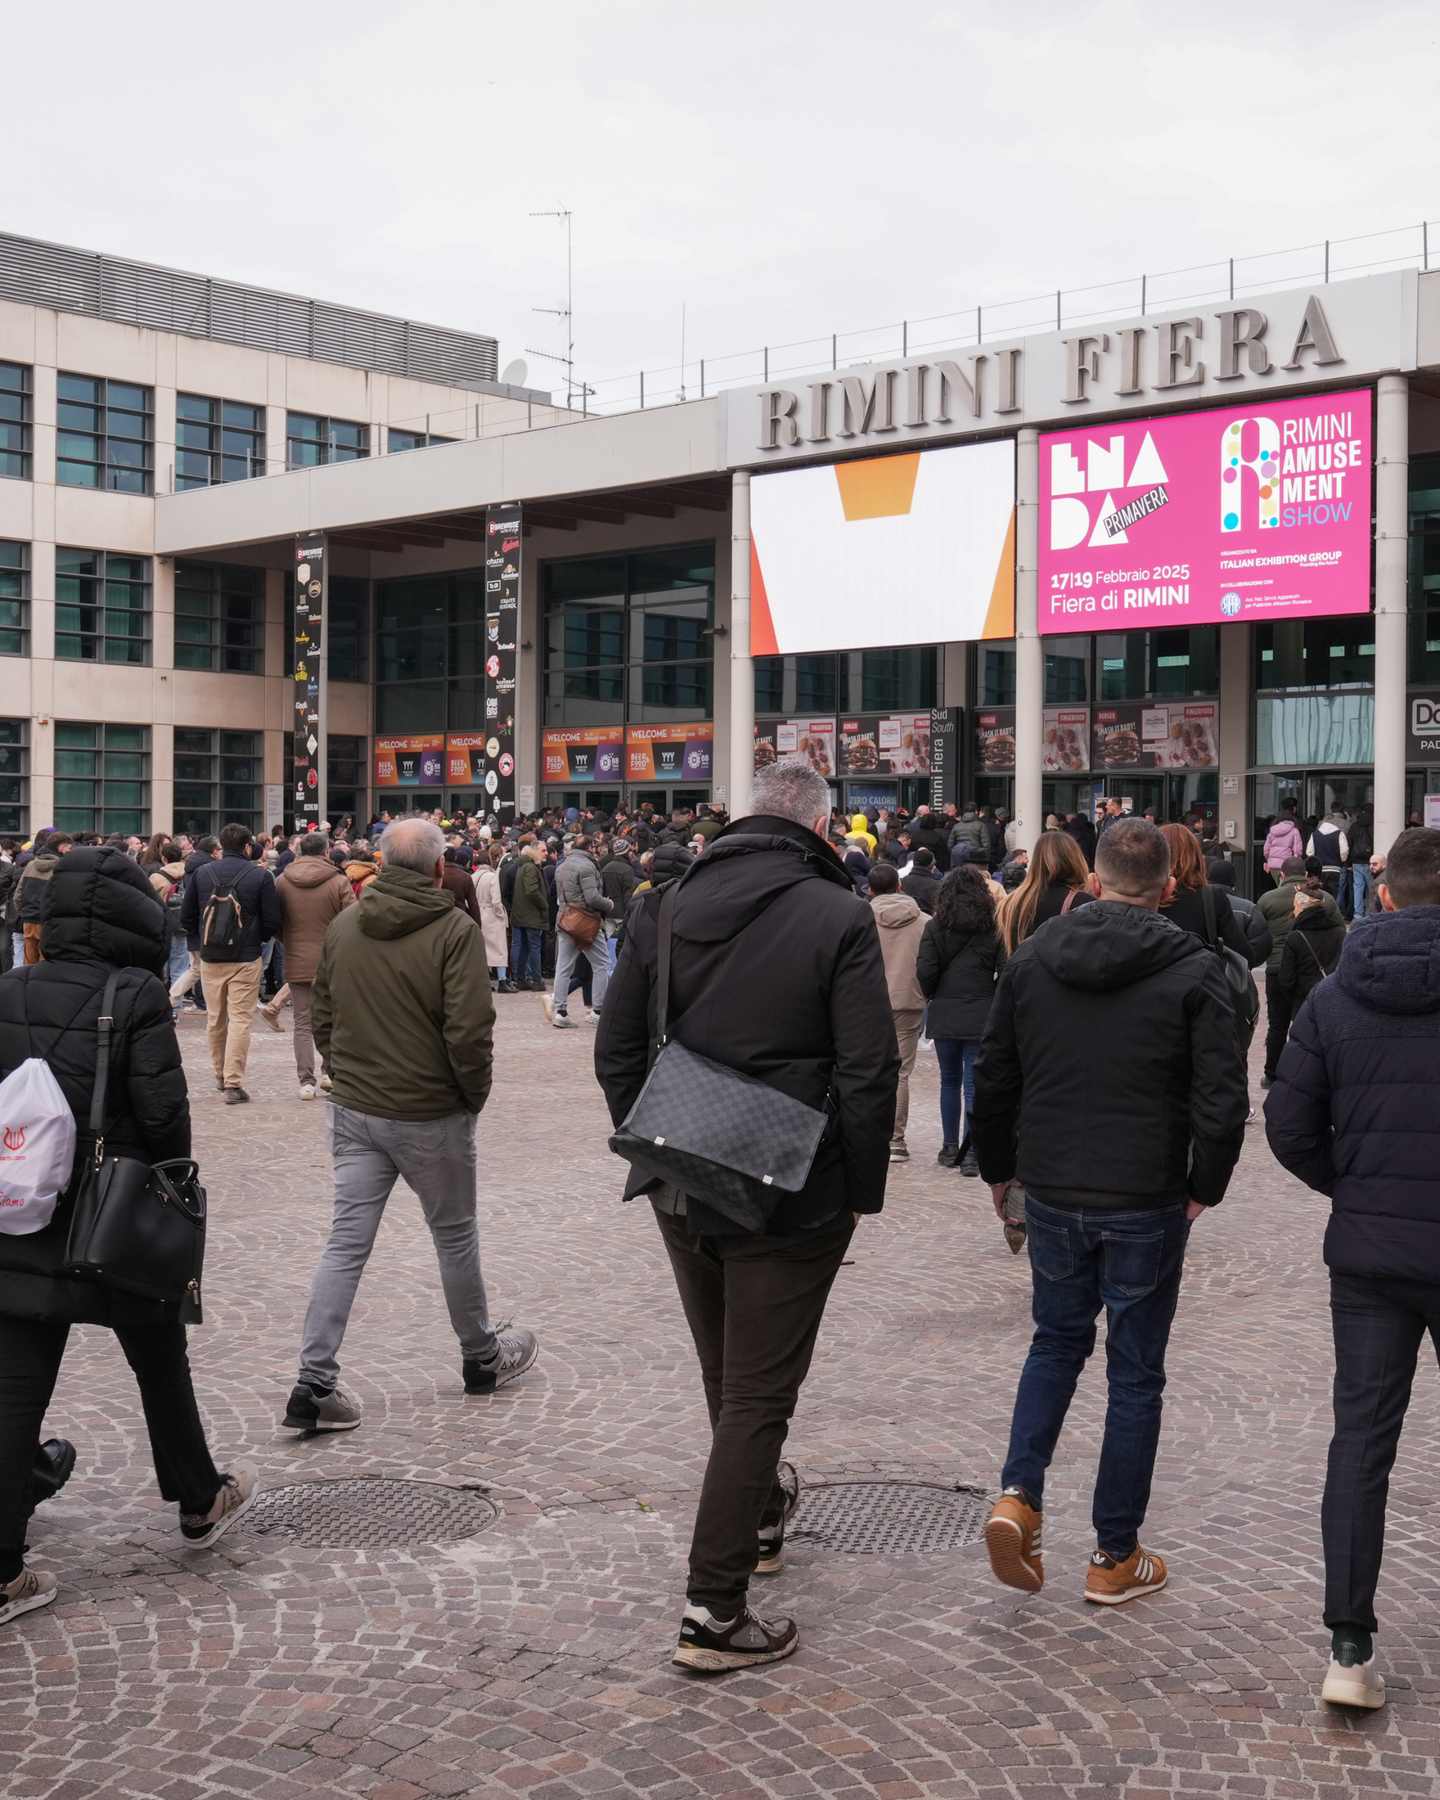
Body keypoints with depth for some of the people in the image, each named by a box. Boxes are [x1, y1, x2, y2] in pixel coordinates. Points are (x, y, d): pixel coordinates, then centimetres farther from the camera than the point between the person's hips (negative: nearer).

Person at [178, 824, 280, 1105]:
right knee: (241, 1019, -3)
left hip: (210, 958, 3)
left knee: (215, 1018, 17)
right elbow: (272, 921, -6)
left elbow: (186, 916, 6)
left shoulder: (201, 873, 3)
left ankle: (221, 1074, 30)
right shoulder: (261, 876, -6)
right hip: (246, 959, -3)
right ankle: (233, 1083, -7)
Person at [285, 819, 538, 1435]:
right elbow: (468, 1031, -18)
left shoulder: (343, 926, 3)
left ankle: (314, 1385, 1)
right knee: (455, 1236, 13)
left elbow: (320, 1016, 11)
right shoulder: (455, 930, -14)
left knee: (346, 1243, 6)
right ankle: (482, 1358, 31)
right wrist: (475, 1095, -3)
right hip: (431, 1115, -4)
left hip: (352, 1110, 4)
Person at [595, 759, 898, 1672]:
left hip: (683, 1189, 5)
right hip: (791, 1195, -5)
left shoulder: (664, 907, 2)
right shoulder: (839, 918, -11)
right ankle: (716, 1611, 5)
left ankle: (759, 1519, 45)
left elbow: (616, 1053, 6)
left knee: (728, 1381, 23)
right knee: (758, 1396, 3)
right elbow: (869, 1073, -15)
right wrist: (861, 1190, -4)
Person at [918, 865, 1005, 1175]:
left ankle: (950, 1148, 19)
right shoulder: (994, 928, -4)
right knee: (975, 1085, 1)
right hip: (981, 1017, -1)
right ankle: (971, 1154, -1)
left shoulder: (935, 927, -3)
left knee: (950, 1081, 15)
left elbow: (925, 972, -7)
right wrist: (994, 997, 11)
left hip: (944, 1015, 1)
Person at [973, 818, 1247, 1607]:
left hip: (1051, 1195, 3)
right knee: (1135, 1372, 9)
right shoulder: (1192, 971, -9)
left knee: (1056, 1341, 23)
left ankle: (1017, 1496, 5)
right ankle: (1116, 1558, 17)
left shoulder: (1031, 957, 1)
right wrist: (1203, 1187, 2)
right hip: (1147, 1205, -3)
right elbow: (1221, 1099, -13)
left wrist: (999, 1169, 19)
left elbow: (993, 1081, 6)